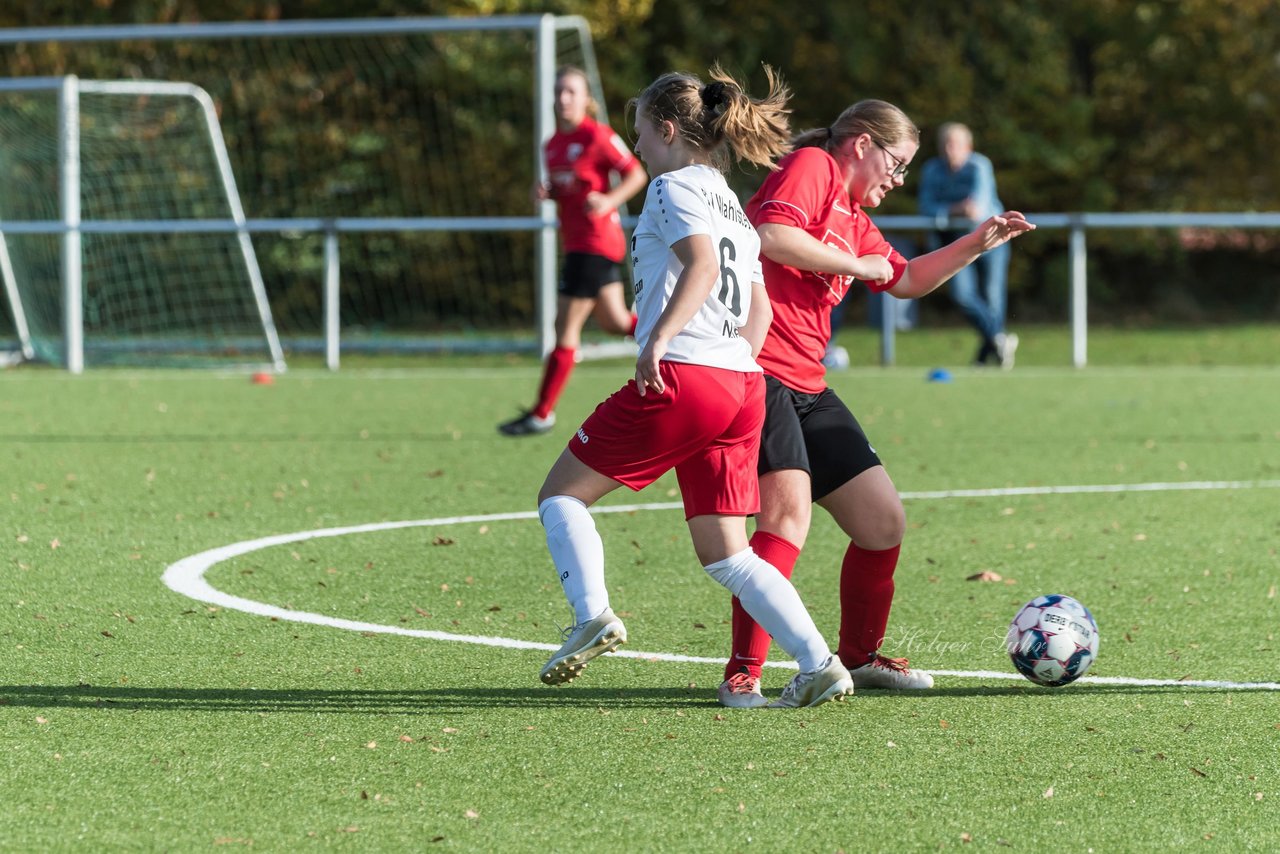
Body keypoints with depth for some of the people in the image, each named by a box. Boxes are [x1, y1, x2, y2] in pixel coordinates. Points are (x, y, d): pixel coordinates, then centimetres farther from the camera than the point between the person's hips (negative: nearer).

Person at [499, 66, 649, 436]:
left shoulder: (597, 136, -13)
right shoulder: (553, 145, 11)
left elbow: (637, 174, -9)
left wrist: (610, 201, -24)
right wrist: (545, 192, 0)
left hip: (594, 242, -9)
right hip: (576, 241, 9)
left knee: (566, 329, -5)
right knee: (615, 322, 16)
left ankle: (543, 413, 1)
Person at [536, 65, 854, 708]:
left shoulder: (673, 187, -2)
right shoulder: (731, 206, 25)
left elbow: (702, 265, -19)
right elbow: (759, 309, 24)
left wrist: (658, 339, -24)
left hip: (680, 378, -8)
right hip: (742, 387, 8)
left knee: (561, 493, 6)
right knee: (723, 553, 9)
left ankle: (592, 614, -12)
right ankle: (818, 665, -4)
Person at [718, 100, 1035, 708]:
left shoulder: (854, 218, 25)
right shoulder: (811, 167, -4)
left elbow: (904, 281, 37)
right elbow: (772, 236, -22)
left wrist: (976, 245, 26)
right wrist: (855, 265, -11)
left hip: (806, 385, 10)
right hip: (758, 370, -10)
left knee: (883, 521, 10)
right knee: (789, 508, -25)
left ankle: (859, 657, 28)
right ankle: (743, 674, -22)